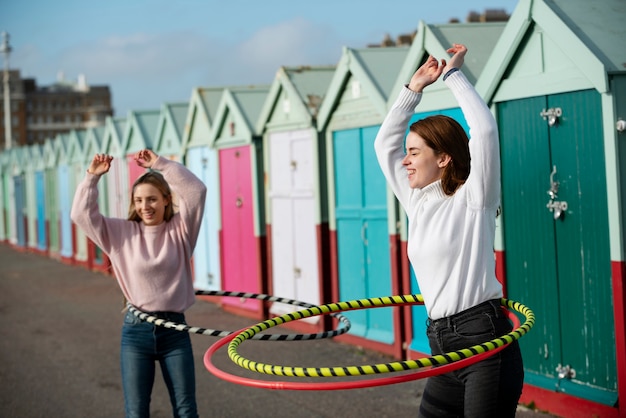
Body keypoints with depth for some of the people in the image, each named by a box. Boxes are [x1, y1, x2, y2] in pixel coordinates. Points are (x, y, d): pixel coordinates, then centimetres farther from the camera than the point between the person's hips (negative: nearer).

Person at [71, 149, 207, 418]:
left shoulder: (180, 229, -2)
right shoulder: (121, 233, 2)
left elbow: (196, 191, -15)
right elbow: (82, 214, -3)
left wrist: (160, 164, -17)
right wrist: (92, 177, -10)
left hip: (174, 328, -1)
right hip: (136, 330, 1)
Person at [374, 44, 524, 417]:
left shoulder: (472, 199, -4)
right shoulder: (417, 203, 14)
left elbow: (485, 129, -17)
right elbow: (385, 143, 21)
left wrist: (453, 74, -5)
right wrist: (414, 88, 18)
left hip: (485, 341, -7)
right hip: (444, 345, 8)